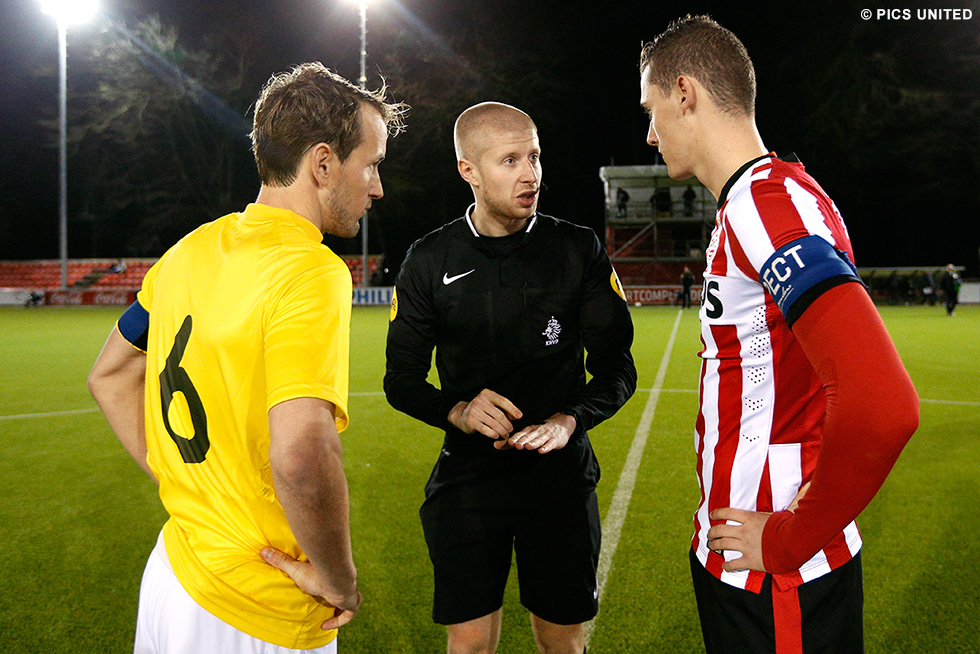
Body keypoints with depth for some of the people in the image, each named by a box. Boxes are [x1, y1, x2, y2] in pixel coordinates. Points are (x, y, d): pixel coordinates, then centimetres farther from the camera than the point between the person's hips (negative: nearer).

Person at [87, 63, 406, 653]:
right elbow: (300, 456, -34)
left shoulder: (192, 249, 3)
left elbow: (110, 375, 15)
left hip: (172, 575, 7)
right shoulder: (311, 273, -22)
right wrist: (340, 581, -19)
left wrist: (178, 481, 12)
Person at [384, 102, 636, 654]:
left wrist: (569, 420, -20)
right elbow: (401, 378, 2)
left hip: (561, 477, 0)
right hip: (468, 478, 0)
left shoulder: (580, 250, -2)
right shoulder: (429, 262, -1)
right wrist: (457, 411, -18)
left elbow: (616, 367, -1)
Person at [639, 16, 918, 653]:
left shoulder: (770, 202, -22)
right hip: (733, 559, 9)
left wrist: (785, 540, -21)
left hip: (779, 581, -9)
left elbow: (882, 408, -34)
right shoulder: (753, 204, 11)